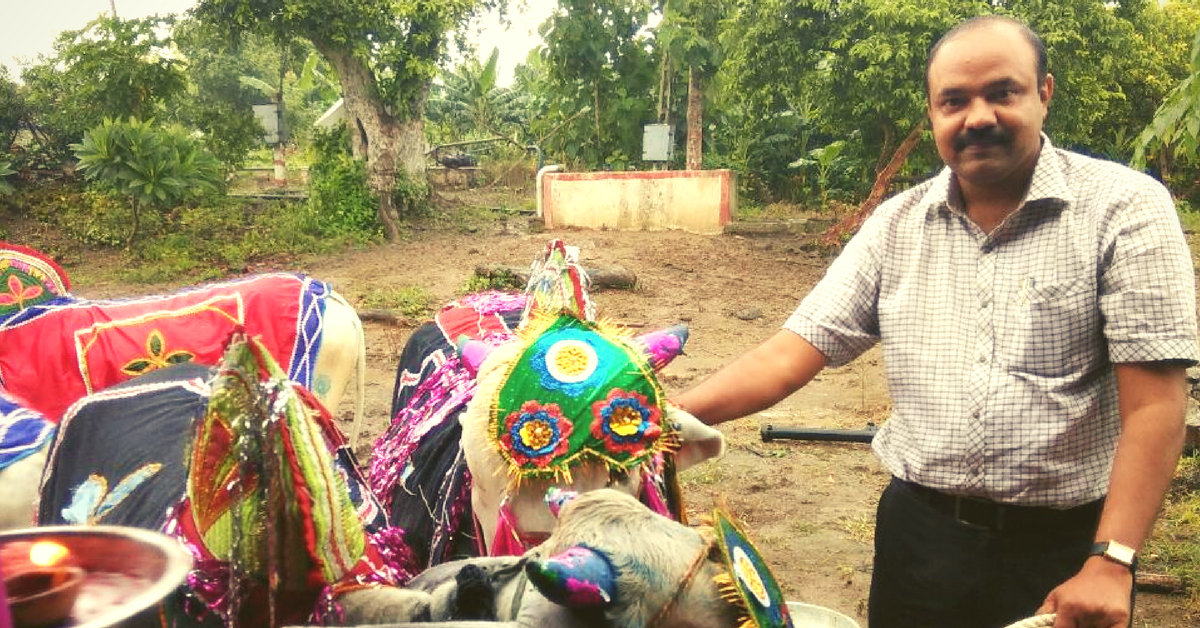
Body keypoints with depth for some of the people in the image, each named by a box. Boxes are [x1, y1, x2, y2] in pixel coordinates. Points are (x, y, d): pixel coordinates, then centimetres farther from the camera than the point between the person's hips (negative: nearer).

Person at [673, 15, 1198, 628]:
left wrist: (1110, 563, -19)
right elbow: (789, 354, -4)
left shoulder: (1125, 208, -9)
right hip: (918, 536, 3)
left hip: (1062, 549, -2)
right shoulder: (896, 225, 0)